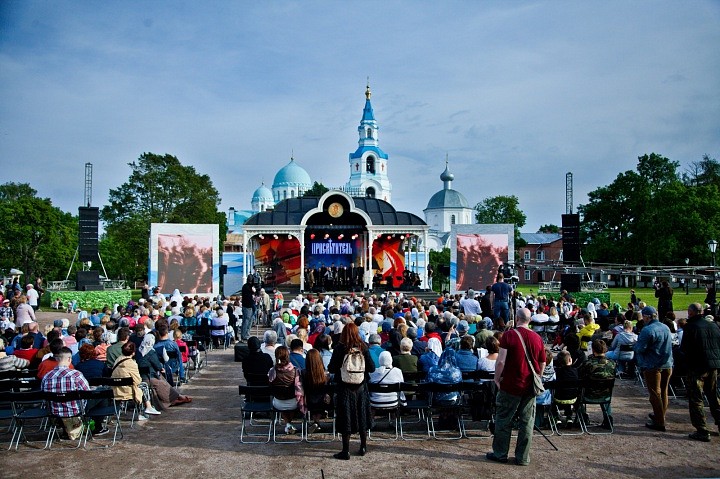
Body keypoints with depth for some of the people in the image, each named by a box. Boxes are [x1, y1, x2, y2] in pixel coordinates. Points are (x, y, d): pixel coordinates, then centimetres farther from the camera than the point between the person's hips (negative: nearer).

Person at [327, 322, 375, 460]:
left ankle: (346, 451, 8)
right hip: (361, 387, 3)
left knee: (346, 417, 5)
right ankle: (363, 447, 25)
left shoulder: (339, 348, -12)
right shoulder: (363, 347, -6)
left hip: (345, 388, -2)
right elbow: (372, 368, -4)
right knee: (362, 416, 15)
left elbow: (331, 369, -9)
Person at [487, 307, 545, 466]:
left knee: (503, 420, 8)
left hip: (511, 385, -4)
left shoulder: (509, 335, -12)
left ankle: (500, 454, 16)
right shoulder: (537, 338, 1)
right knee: (527, 422, 10)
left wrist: (497, 377, -3)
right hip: (530, 387, 4)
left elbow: (501, 361, -16)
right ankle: (523, 457, 16)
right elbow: (543, 363, 8)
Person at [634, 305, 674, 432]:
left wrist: (636, 344, 0)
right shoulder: (666, 328, 8)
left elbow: (640, 349, -18)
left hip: (653, 366, -8)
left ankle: (659, 422, 3)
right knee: (663, 392, 18)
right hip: (667, 365, 8)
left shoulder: (647, 330, -19)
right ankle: (661, 416, 31)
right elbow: (669, 345, 19)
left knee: (655, 393, 0)